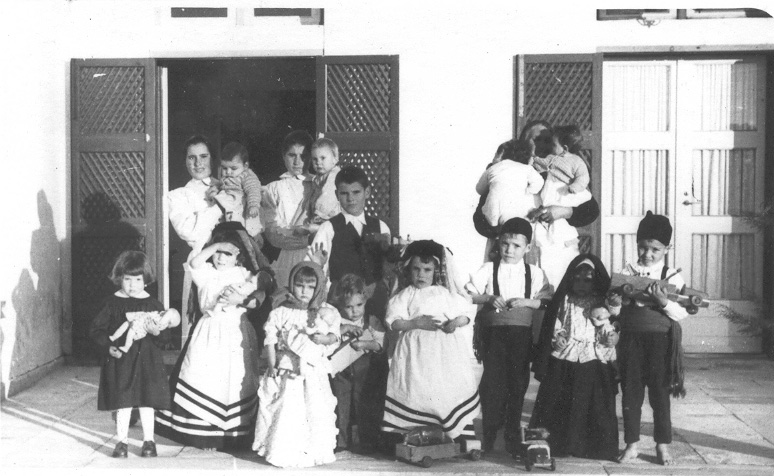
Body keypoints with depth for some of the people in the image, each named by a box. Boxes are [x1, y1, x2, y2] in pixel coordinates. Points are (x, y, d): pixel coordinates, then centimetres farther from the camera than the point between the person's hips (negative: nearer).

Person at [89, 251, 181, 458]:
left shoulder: (153, 305, 1)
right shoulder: (113, 304, -1)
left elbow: (166, 336, 1)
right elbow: (96, 330, 1)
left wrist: (157, 332, -21)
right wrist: (108, 346, -13)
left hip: (147, 362, 1)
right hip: (120, 361, 0)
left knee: (147, 404, 7)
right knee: (122, 404, 5)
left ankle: (149, 441, 20)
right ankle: (122, 441, 19)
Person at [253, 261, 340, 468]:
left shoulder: (326, 313, 0)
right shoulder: (280, 313, -5)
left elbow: (335, 336, 4)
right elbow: (270, 340, -2)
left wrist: (325, 339, -17)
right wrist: (273, 366, -8)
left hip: (314, 372, 2)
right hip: (287, 372, -2)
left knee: (316, 411, 3)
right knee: (286, 410, -1)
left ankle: (314, 452, 17)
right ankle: (282, 452, 11)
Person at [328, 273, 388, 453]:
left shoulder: (372, 321, 3)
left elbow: (380, 344, -3)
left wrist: (364, 344, -20)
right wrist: (345, 329, -19)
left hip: (365, 370, -1)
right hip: (341, 370, 1)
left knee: (366, 404, 0)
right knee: (341, 404, 5)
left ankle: (368, 443, 10)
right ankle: (341, 442, 16)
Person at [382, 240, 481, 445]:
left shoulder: (445, 295, 13)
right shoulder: (404, 296, 6)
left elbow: (468, 311, 12)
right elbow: (393, 322, -5)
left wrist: (457, 321, -8)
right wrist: (417, 323, -16)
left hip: (445, 354, 2)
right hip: (416, 353, -2)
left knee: (456, 392, -1)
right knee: (416, 395, -4)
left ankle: (466, 441, 4)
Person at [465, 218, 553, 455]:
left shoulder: (534, 273, 6)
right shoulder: (489, 269, 3)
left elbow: (548, 300, 0)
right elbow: (467, 293, -1)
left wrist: (526, 302, -14)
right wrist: (488, 298, -15)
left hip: (521, 332, 1)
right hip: (493, 331, -1)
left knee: (518, 382, 6)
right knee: (493, 380, -2)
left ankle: (513, 438, 19)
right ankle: (489, 437, 10)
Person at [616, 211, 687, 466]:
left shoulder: (672, 277, -1)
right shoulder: (627, 272, 5)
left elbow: (682, 313, -6)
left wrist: (664, 302, -22)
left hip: (660, 339, -2)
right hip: (631, 337, 2)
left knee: (659, 393, 5)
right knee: (630, 392, 6)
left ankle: (663, 445, 17)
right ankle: (631, 444, 16)